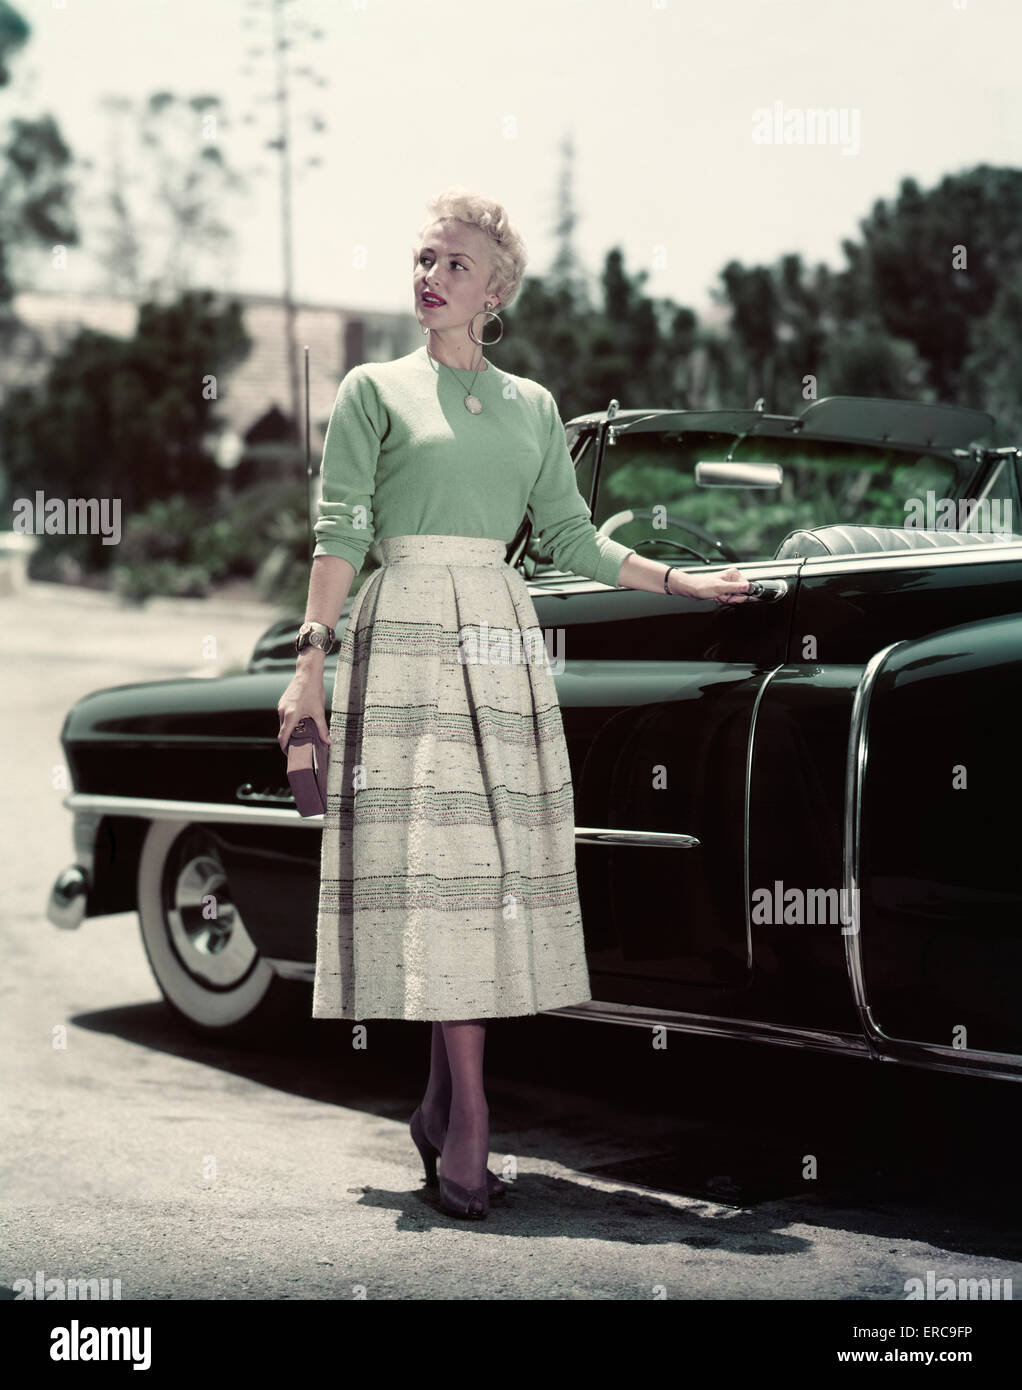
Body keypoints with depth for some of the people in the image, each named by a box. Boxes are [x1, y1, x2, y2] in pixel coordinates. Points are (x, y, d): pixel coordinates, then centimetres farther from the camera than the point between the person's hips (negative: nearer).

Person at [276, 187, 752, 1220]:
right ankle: (469, 1118, -12)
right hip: (405, 632, -4)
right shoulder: (374, 390, 6)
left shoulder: (531, 405, 16)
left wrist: (685, 582, 15)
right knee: (434, 861, -11)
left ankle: (440, 1102, 9)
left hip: (501, 640, 4)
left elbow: (571, 537, 18)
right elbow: (340, 532, -1)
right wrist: (311, 658, -10)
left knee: (496, 863, 0)